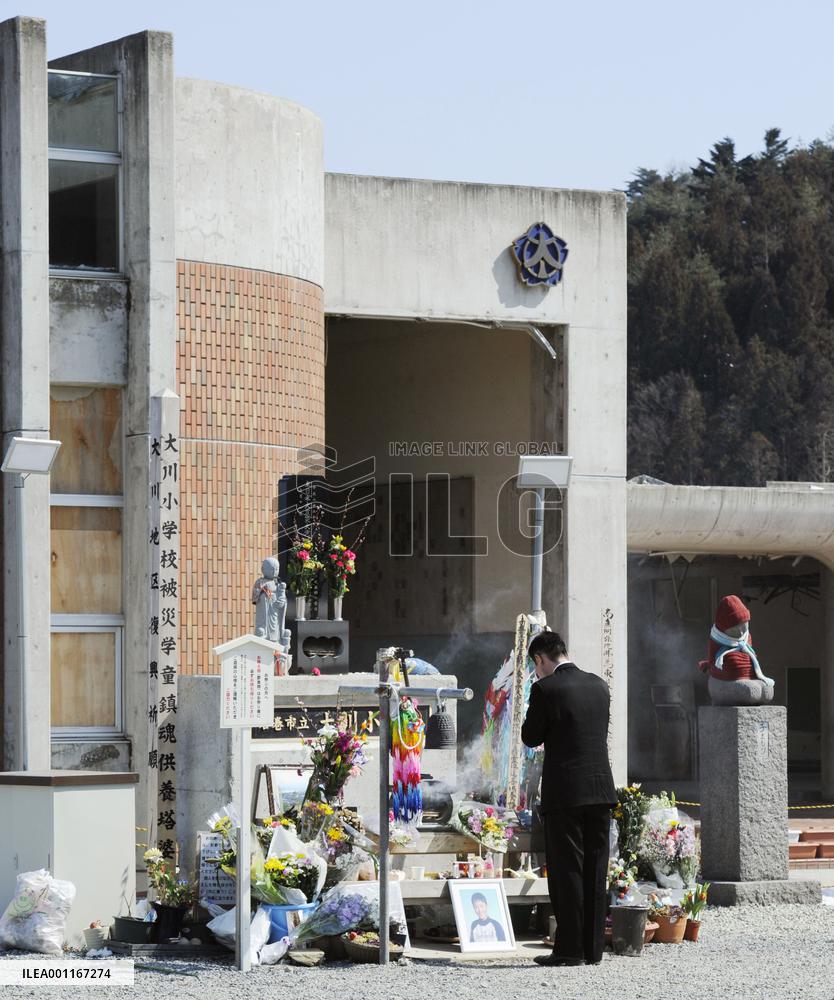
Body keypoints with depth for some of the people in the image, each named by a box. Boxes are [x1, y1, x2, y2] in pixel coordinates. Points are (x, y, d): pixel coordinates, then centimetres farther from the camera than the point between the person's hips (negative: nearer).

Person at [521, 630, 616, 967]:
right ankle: (593, 947, 10)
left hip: (564, 792, -6)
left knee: (566, 870, -2)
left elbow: (531, 737, -2)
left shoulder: (546, 689, -9)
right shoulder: (599, 686, 10)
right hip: (601, 790, 6)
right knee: (595, 872, 8)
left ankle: (570, 948, -2)